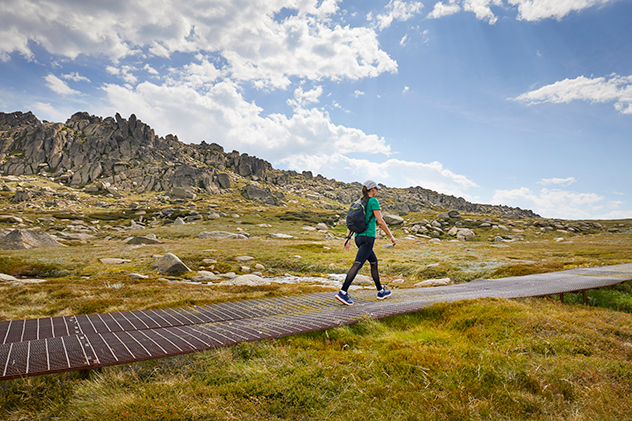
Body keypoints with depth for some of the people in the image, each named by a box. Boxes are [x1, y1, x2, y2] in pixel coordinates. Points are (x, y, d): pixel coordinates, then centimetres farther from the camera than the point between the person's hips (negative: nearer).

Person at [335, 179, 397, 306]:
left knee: (374, 262, 19)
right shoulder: (373, 201, -7)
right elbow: (380, 221, -13)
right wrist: (391, 236, -6)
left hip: (358, 237, 9)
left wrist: (348, 238, 13)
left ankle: (381, 291, 27)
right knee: (357, 264, -14)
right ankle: (343, 292, -23)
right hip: (368, 237, -9)